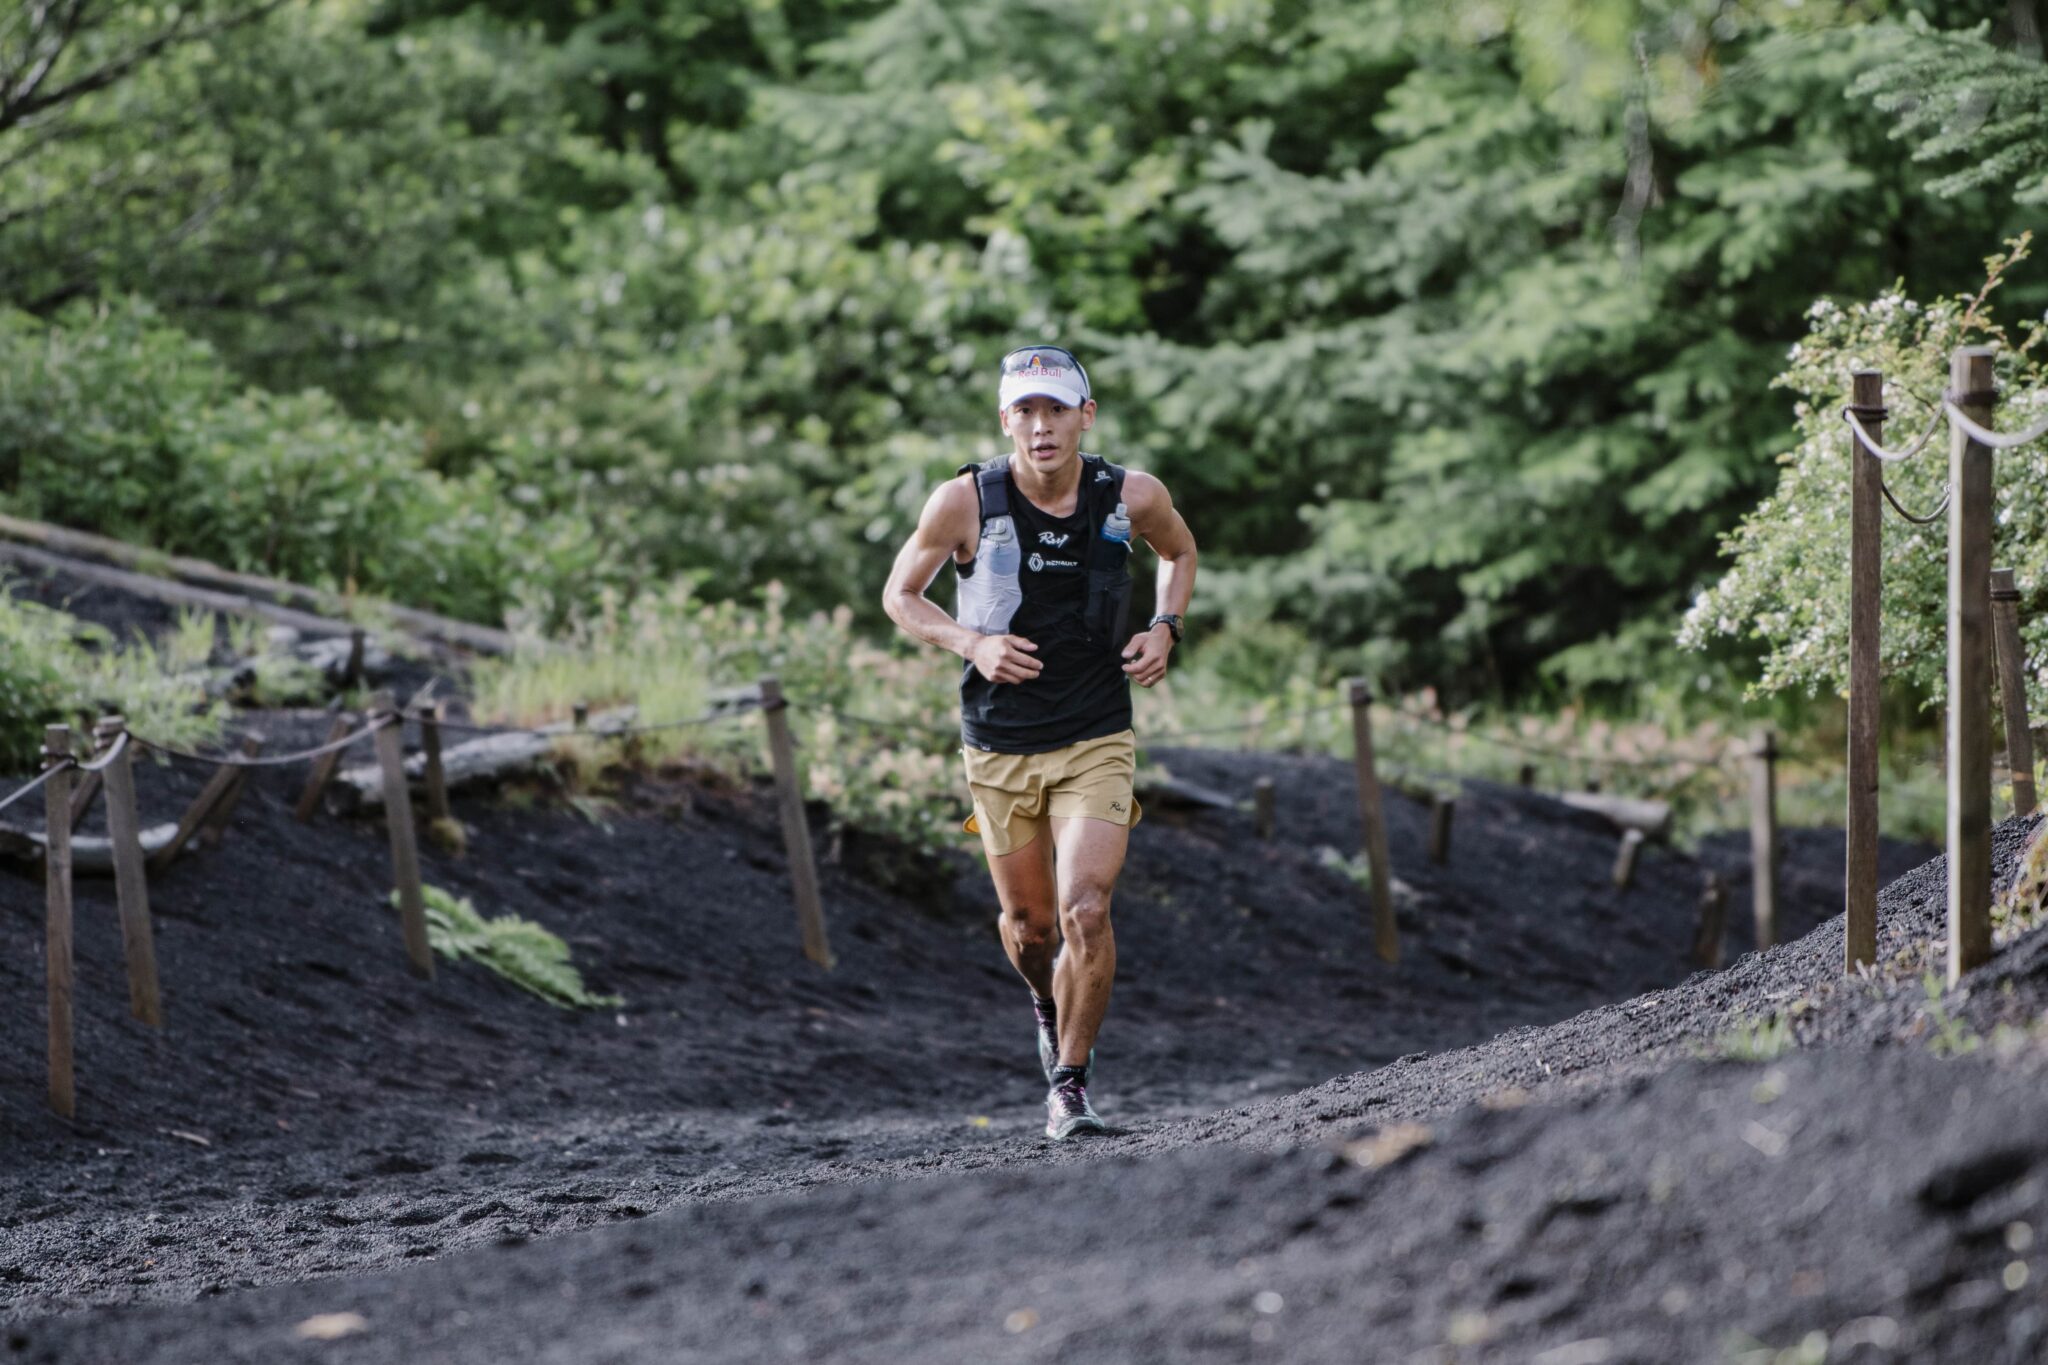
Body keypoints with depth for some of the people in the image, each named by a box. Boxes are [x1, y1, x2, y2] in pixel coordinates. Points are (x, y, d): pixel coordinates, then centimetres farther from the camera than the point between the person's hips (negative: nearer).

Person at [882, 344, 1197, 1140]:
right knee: (1029, 924, 12)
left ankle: (1070, 1082, 0)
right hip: (999, 747, 1)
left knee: (1085, 909, -17)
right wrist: (971, 643, -16)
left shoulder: (1132, 498, -8)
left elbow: (1179, 551, 16)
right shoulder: (967, 502, -13)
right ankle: (1047, 1000, 49)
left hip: (1097, 744, 0)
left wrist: (1166, 630, -2)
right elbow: (900, 594, 1)